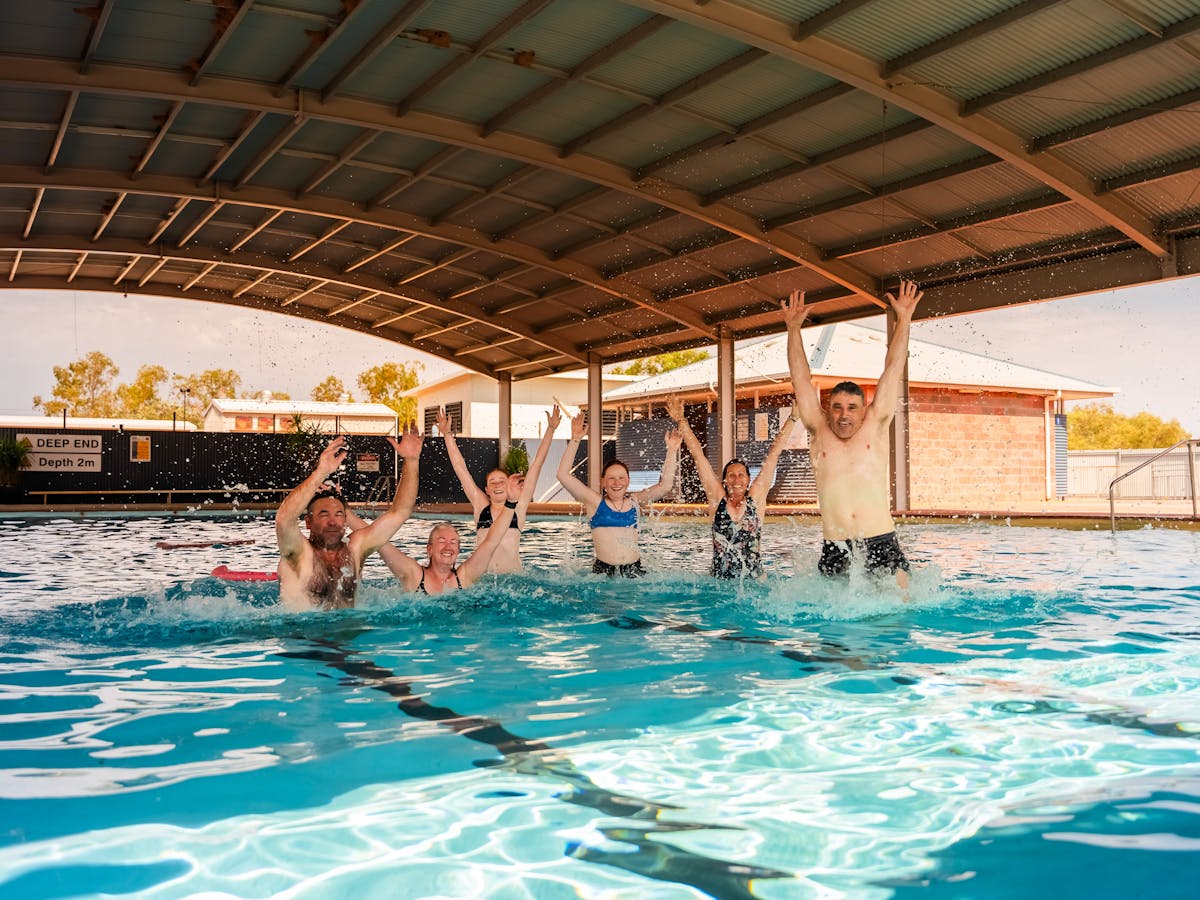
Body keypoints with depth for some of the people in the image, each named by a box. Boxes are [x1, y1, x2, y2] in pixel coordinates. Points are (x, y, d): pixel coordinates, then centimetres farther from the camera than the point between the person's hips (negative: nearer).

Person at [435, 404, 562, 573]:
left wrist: (550, 430, 8)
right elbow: (460, 468, 14)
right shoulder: (481, 507, 12)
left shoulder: (518, 507, 9)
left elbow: (536, 466, 9)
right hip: (482, 577, 0)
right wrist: (447, 434, 14)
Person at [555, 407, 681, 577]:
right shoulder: (595, 501, 4)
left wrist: (672, 450, 1)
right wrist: (575, 441, -9)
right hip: (603, 570, -2)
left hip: (634, 570, 2)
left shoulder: (634, 501, 13)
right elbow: (563, 475, -4)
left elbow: (665, 485, 10)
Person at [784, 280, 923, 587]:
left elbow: (893, 369, 11)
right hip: (834, 550, 0)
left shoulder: (875, 427, 10)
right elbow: (801, 378, 12)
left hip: (882, 542, 0)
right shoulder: (819, 433, 11)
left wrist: (904, 319, 12)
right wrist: (793, 328, 12)